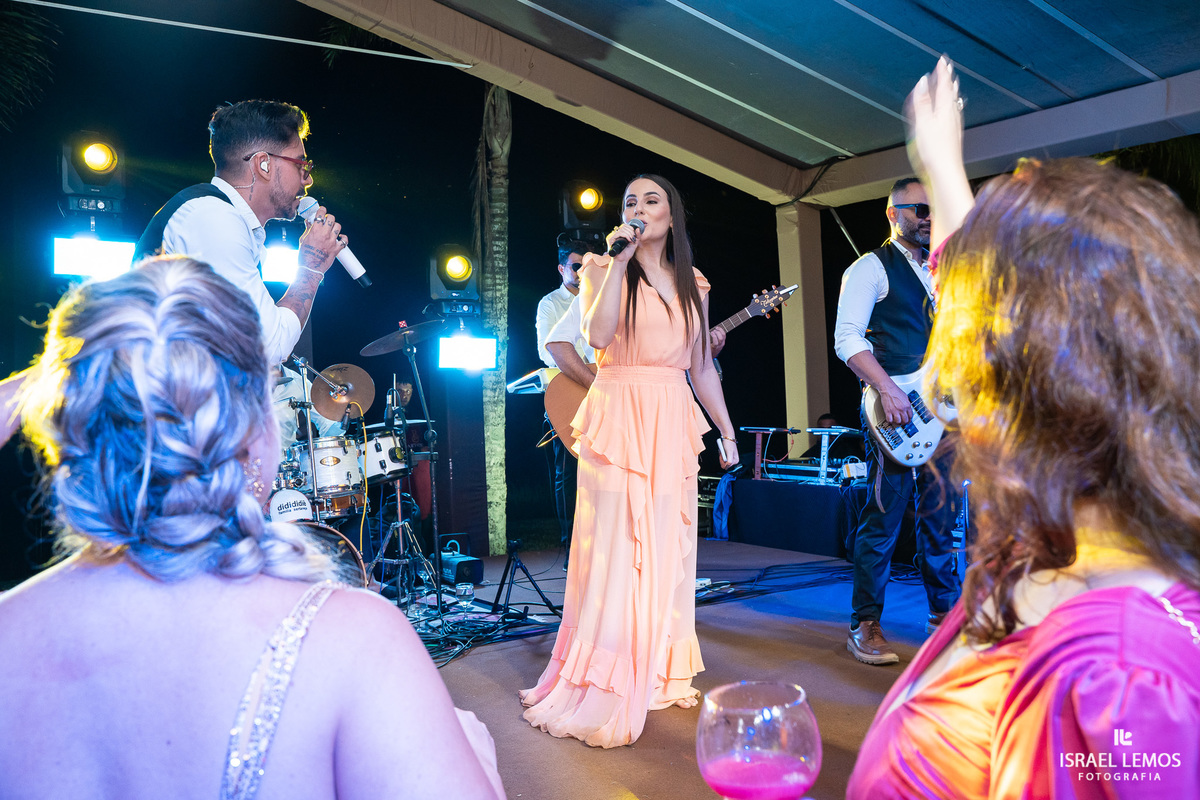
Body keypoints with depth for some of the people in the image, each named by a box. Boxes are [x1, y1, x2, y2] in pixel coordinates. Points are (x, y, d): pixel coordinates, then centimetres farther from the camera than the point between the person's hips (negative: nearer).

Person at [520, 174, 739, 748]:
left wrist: (727, 431, 13)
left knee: (666, 550, 8)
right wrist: (619, 261, -14)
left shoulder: (692, 285, 15)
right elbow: (598, 335, -16)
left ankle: (655, 676, 22)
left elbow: (702, 366, 16)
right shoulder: (604, 268, 4)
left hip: (672, 424, 5)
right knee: (615, 549, -6)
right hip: (618, 420, -4)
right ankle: (599, 694, 3)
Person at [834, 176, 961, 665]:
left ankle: (944, 616, 24)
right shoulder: (872, 268, -1)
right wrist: (887, 389, -22)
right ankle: (866, 626, 3)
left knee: (940, 518, 12)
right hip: (894, 409, -7)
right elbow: (846, 338, -12)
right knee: (883, 519, -6)